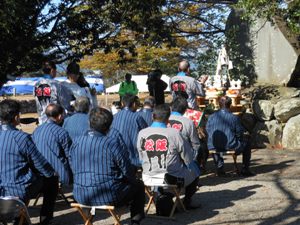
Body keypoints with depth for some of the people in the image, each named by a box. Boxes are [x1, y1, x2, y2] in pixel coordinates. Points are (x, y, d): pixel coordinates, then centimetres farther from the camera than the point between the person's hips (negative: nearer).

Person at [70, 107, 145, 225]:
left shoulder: (77, 142, -2)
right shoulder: (112, 143, -16)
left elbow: (73, 169, 9)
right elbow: (128, 172, -11)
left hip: (81, 197, 6)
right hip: (108, 197, -6)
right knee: (139, 185, 22)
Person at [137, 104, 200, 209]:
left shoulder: (141, 134, -9)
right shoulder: (174, 134, -17)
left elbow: (141, 159, 4)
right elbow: (189, 160, -9)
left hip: (148, 179, 3)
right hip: (173, 178, -3)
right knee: (194, 173, 25)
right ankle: (187, 202, 30)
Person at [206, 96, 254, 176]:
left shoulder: (211, 117, -3)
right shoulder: (234, 118, -11)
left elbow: (207, 131, 7)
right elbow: (240, 134, -4)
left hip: (214, 146, 3)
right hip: (230, 146, -3)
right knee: (246, 143, 24)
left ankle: (219, 167, 32)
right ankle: (245, 169, 26)